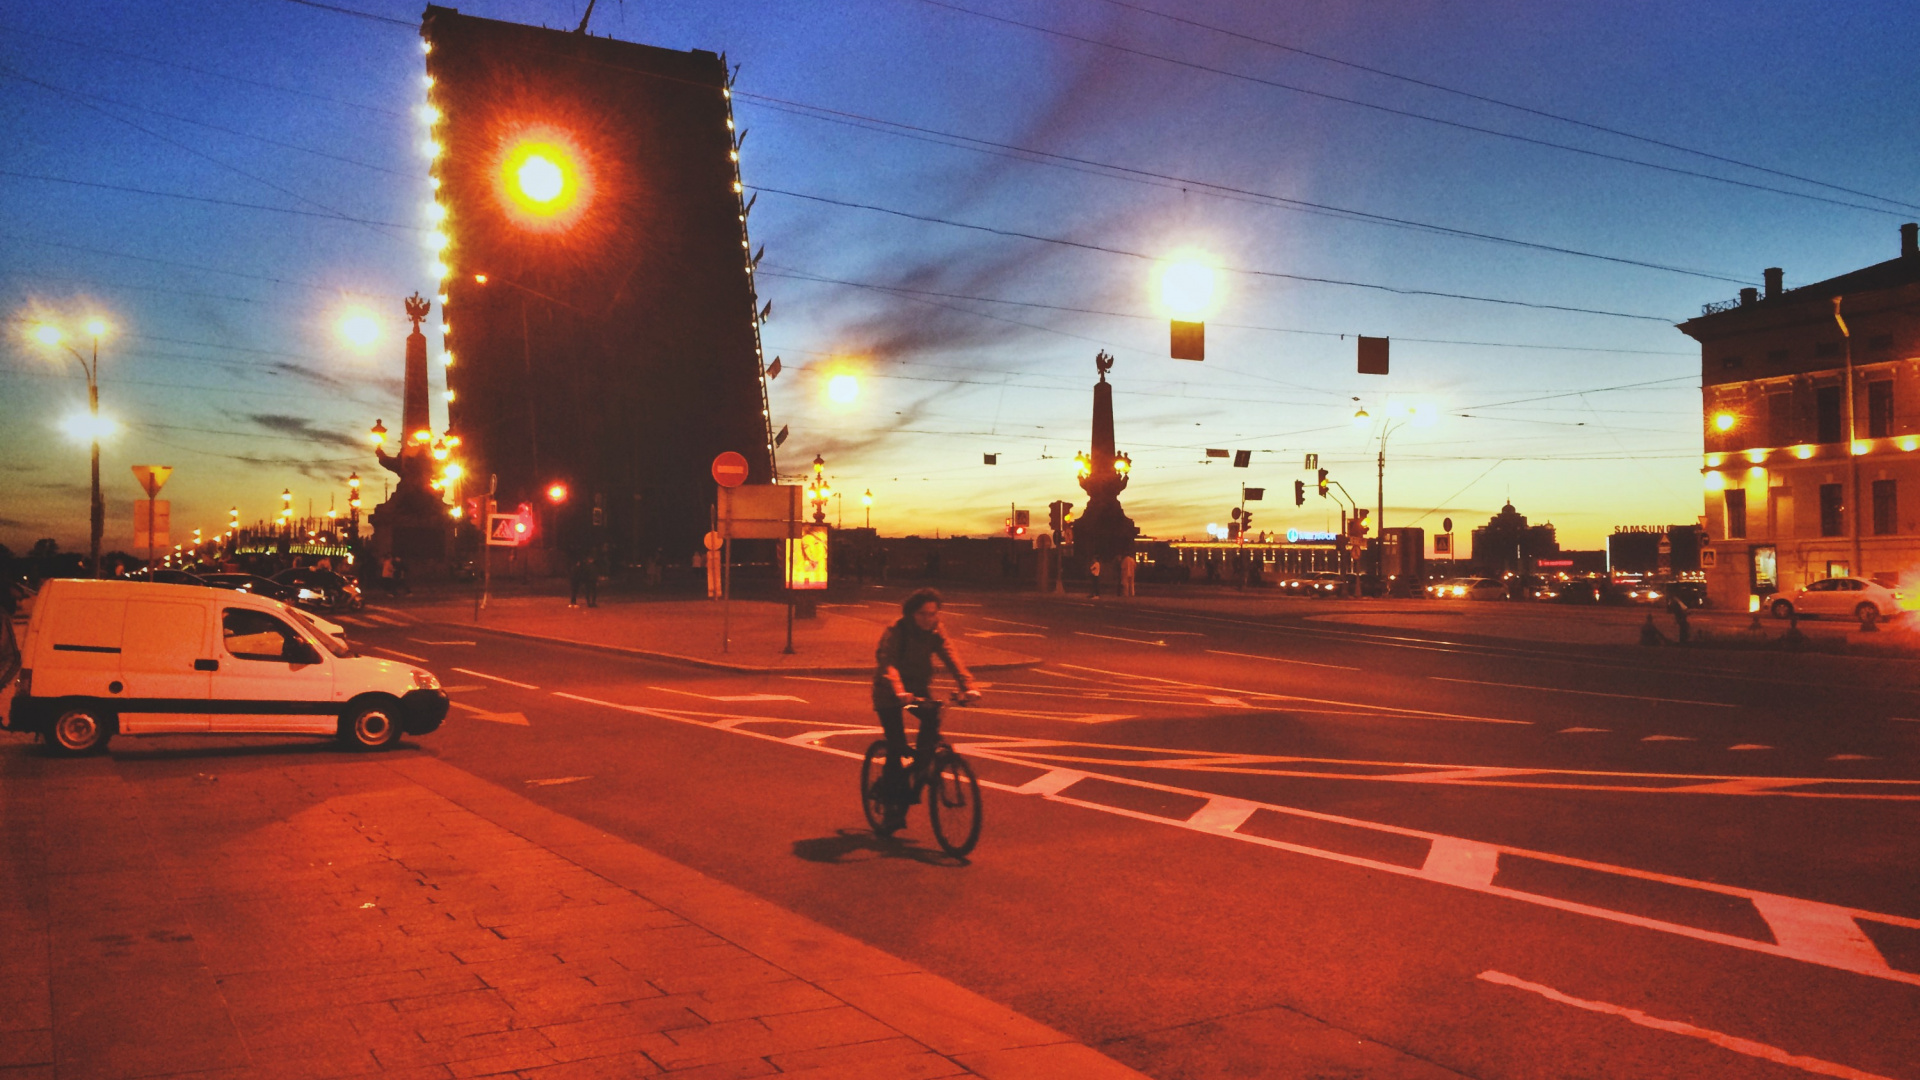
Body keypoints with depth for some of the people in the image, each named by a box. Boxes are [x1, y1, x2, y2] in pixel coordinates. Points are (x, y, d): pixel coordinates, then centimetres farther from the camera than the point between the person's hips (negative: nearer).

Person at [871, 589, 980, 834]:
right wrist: (900, 692, -53)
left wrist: (968, 686, -33)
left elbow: (952, 659, -17)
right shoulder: (896, 632, -21)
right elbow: (887, 663, -35)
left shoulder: (935, 633, -6)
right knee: (896, 746, -13)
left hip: (919, 688, 4)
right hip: (889, 694, -4)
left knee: (932, 714, -26)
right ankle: (895, 809, -3)